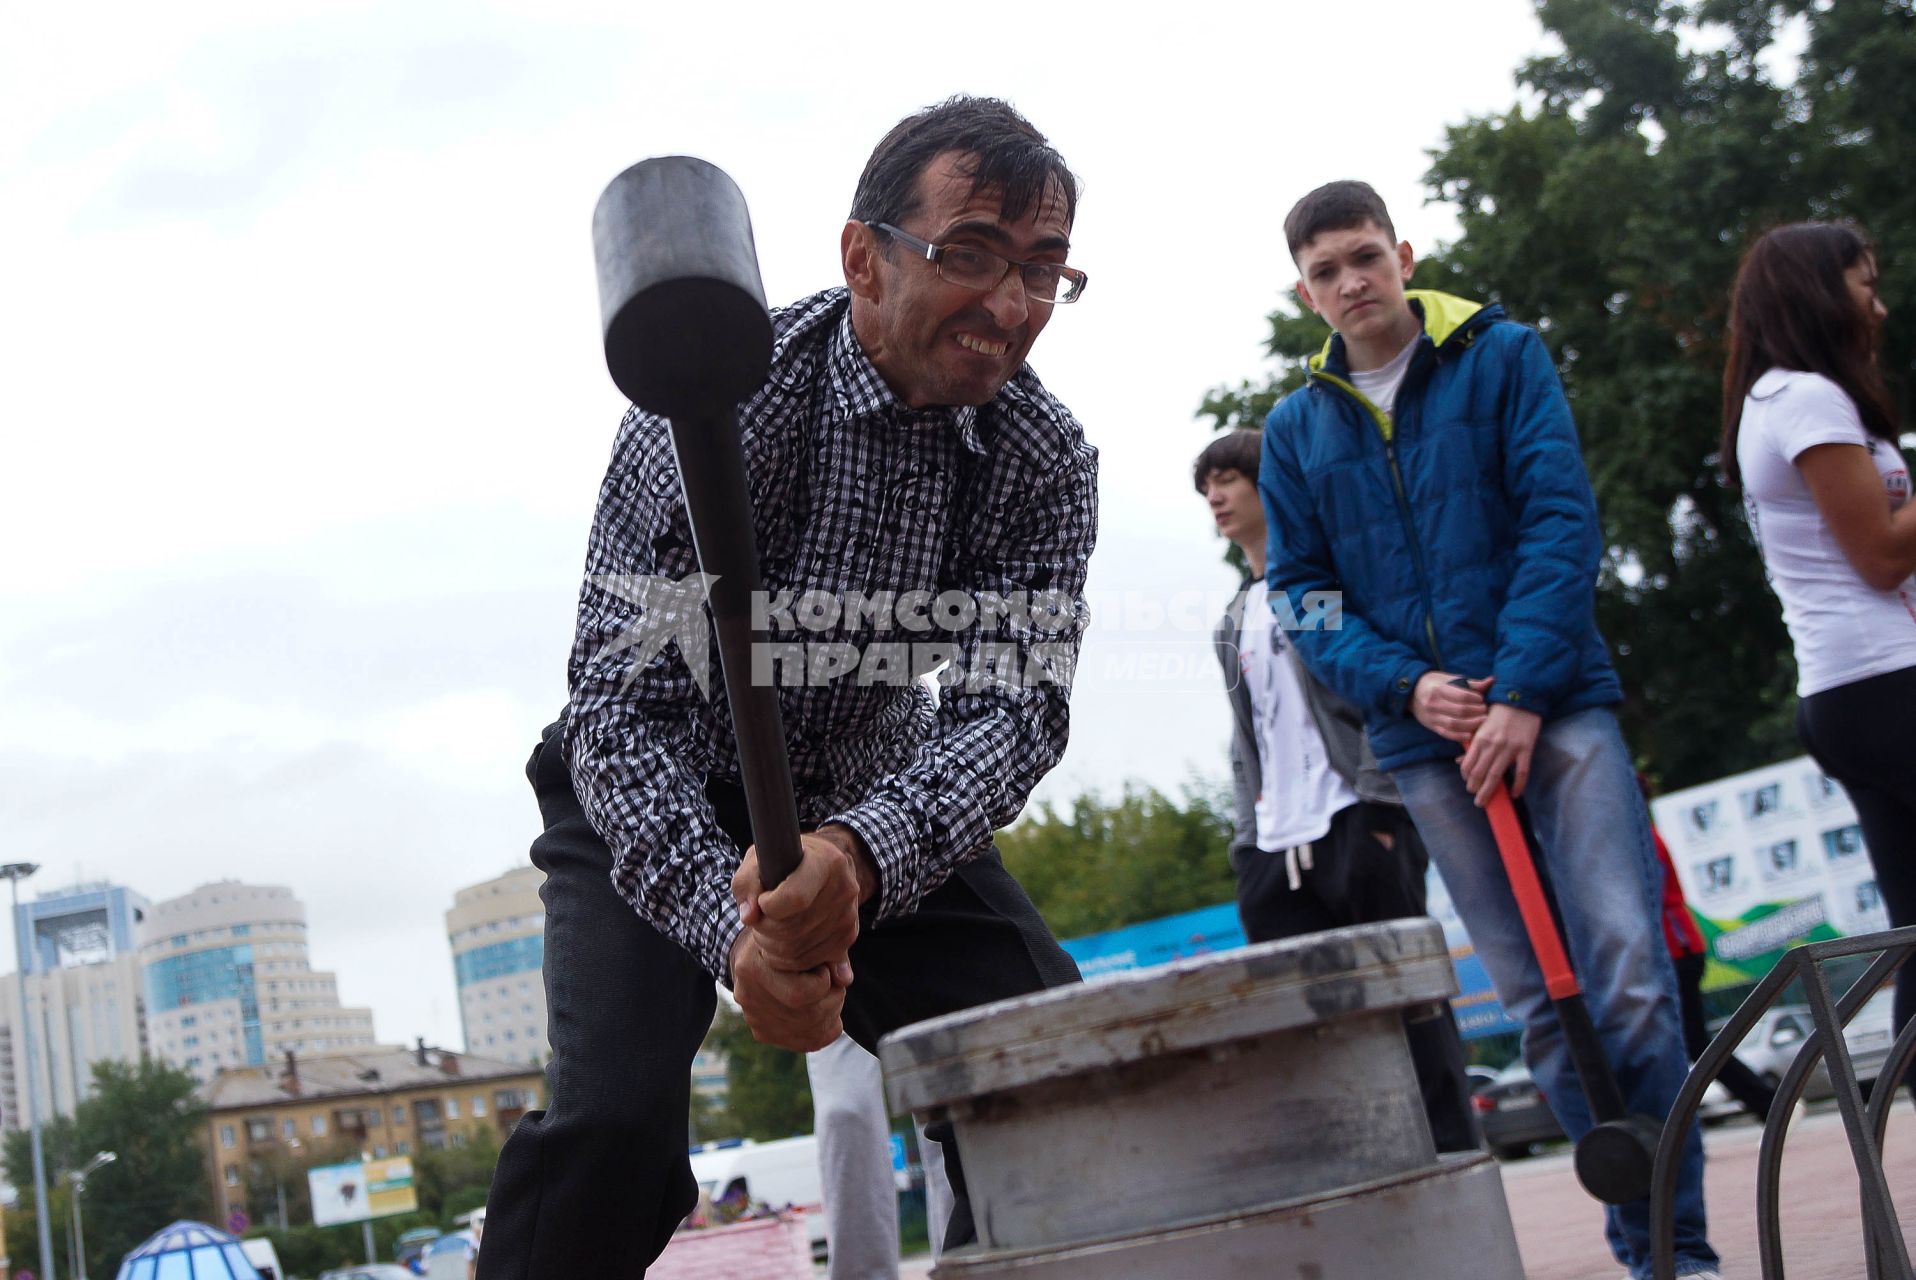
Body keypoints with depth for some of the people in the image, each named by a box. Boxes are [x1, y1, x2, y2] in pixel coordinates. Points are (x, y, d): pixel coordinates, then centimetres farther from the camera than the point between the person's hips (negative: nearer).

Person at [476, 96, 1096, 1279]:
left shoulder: (1049, 459, -14)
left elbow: (1013, 706, -24)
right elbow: (619, 706, -29)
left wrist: (857, 857, -45)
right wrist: (732, 928, -45)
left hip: (876, 810, 4)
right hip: (657, 799, -3)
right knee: (614, 1116, -24)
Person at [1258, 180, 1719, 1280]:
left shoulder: (1503, 356, 3)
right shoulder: (1297, 428, 11)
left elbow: (1562, 520, -5)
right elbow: (1303, 592, 9)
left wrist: (1523, 692, -14)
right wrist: (1406, 685, -8)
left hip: (1555, 704, -3)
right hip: (1428, 740, 3)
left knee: (1629, 973, -12)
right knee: (1537, 1003, 4)